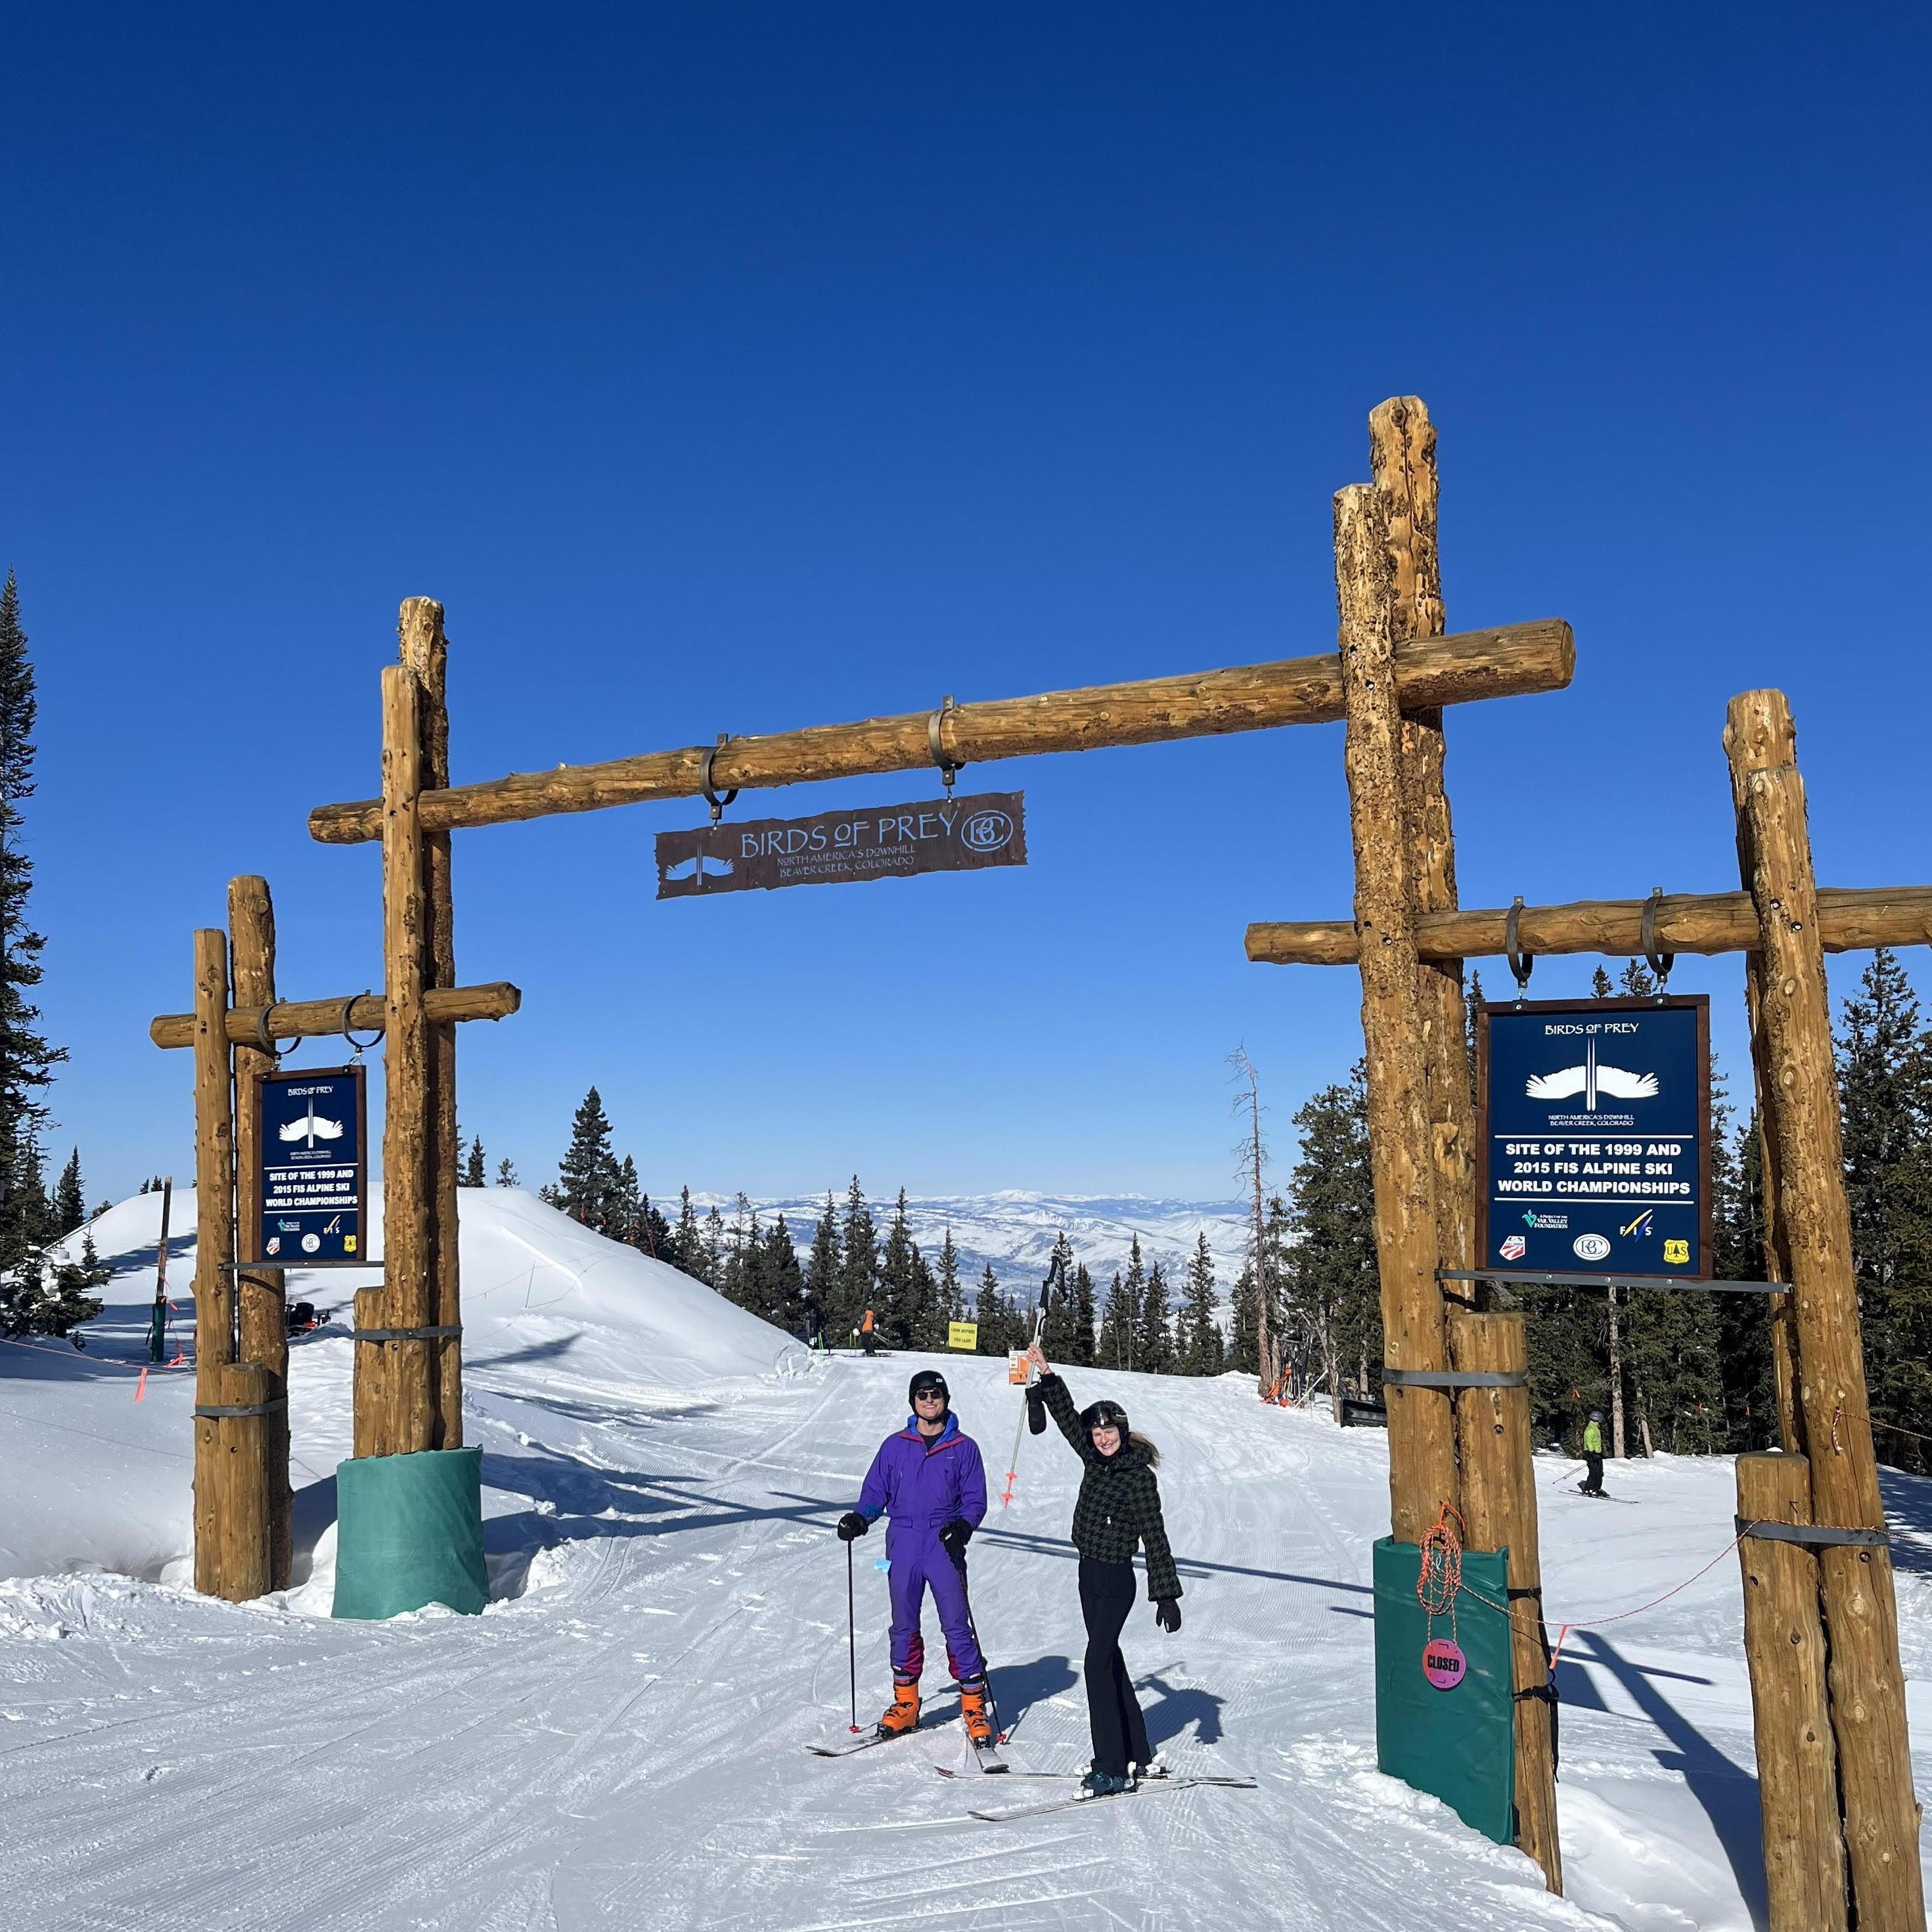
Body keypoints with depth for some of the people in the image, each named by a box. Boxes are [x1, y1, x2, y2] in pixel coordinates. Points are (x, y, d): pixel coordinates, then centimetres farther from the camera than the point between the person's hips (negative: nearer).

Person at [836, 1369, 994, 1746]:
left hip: (944, 1548, -2)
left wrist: (963, 1526, -16)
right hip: (903, 1548, 3)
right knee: (904, 1626, 8)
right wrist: (860, 1518, -7)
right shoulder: (895, 1446, 10)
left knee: (957, 1627, -5)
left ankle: (974, 1705, 3)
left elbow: (975, 1499, 3)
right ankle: (905, 1703, 20)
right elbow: (876, 1492, 12)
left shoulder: (963, 1447, 4)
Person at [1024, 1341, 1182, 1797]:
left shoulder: (1139, 1476, -15)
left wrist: (1166, 1594, -16)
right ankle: (1137, 1755, 26)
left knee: (1098, 1664, -12)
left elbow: (1155, 1538, -15)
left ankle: (1112, 1770, -10)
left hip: (1116, 1579, -8)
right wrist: (1045, 1375, 12)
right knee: (1110, 1660, 14)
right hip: (1090, 1574, 8)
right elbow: (1068, 1418, 15)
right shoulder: (1096, 1460, 5)